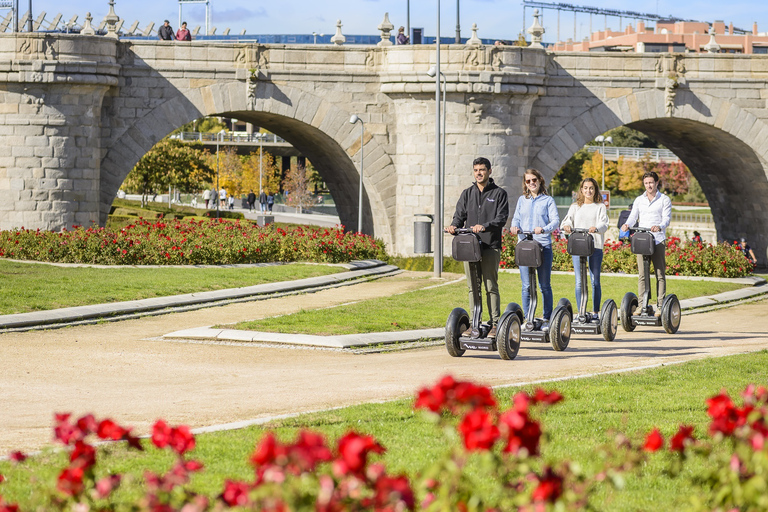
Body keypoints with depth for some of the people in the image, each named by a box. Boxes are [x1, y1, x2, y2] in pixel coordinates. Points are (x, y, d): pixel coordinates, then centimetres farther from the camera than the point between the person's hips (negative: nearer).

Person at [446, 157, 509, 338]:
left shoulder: (499, 193, 3)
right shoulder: (467, 194, 16)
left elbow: (502, 218, -7)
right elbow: (460, 215, 12)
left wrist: (485, 226, -23)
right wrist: (454, 226, -11)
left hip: (490, 246, -4)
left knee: (491, 286, -5)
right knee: (472, 286, 5)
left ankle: (495, 323, -2)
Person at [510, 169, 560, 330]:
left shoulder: (548, 200, 5)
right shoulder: (522, 200, 15)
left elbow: (555, 220, -4)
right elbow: (516, 218, 15)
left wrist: (543, 229, -23)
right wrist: (515, 226, -8)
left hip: (543, 245, -3)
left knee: (544, 285, 2)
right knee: (526, 285, 0)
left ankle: (547, 319, 8)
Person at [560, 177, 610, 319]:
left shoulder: (600, 207, 8)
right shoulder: (575, 207, 16)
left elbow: (604, 224, -5)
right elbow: (567, 221, 6)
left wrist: (596, 228, -28)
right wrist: (567, 226, -19)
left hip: (595, 246, -2)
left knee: (595, 281, 0)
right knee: (579, 281, -2)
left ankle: (595, 311, 8)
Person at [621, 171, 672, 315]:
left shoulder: (664, 199, 6)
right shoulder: (639, 200, 17)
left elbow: (667, 218, -5)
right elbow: (633, 216, 9)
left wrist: (659, 226, -27)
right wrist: (627, 225, -15)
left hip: (658, 240, -3)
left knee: (660, 274, -4)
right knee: (642, 274, 0)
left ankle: (660, 306, -3)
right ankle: (641, 305, 2)